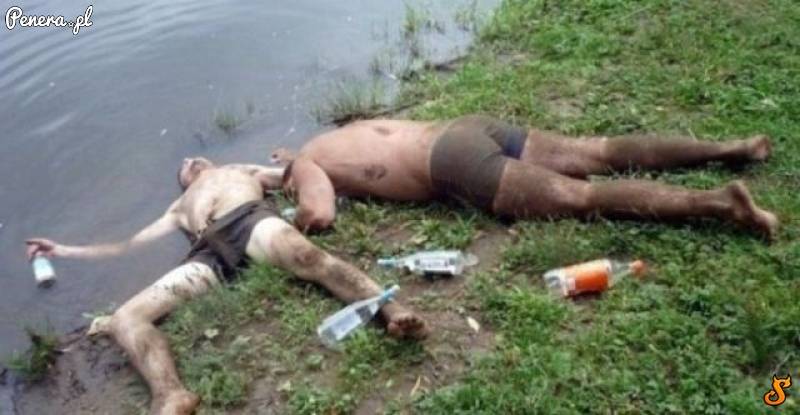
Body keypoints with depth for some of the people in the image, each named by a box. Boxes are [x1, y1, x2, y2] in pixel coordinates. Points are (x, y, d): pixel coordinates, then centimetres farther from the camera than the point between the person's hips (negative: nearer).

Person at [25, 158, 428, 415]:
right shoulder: (179, 207, 45)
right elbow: (128, 244, 42)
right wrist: (64, 250, 41)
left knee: (307, 257, -38)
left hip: (252, 217, -2)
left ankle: (387, 306, -60)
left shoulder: (241, 169, 42)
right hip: (209, 252, 3)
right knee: (125, 317, -22)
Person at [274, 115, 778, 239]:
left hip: (455, 159, -8)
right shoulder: (339, 134, 32)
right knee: (598, 153, 2)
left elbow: (319, 215, -10)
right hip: (472, 125, 8)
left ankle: (717, 201, -26)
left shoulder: (306, 163, 10)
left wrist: (294, 219, 15)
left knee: (581, 196, -17)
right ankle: (731, 148, -1)